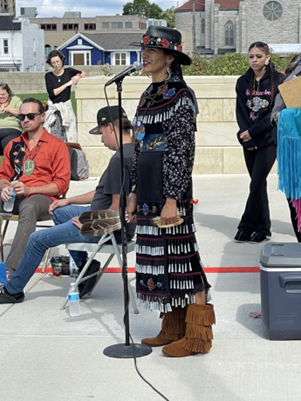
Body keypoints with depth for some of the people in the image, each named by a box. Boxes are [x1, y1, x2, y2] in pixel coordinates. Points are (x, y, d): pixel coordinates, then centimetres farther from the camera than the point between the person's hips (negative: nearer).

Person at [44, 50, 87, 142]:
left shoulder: (69, 71, 5)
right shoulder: (48, 76, 3)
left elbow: (84, 73, 22)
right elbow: (52, 93, -7)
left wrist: (78, 77, -1)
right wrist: (67, 84, -9)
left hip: (66, 107, 0)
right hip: (53, 109, 0)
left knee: (69, 138, -6)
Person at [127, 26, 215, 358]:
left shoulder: (180, 96, -11)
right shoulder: (149, 95, 15)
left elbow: (182, 151, -16)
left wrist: (173, 199, -19)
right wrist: (135, 193, 16)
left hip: (171, 188, -9)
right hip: (149, 189, 9)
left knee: (180, 255, -4)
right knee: (157, 255, 12)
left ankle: (197, 336, 4)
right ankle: (173, 328, 22)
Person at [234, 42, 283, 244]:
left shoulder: (278, 80, -4)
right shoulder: (243, 82, 8)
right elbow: (241, 112, 5)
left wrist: (253, 132, -12)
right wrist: (246, 136, -9)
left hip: (269, 139, -4)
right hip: (249, 141, 4)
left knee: (256, 184, -9)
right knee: (259, 184, 7)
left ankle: (247, 227, -1)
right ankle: (263, 229, 14)